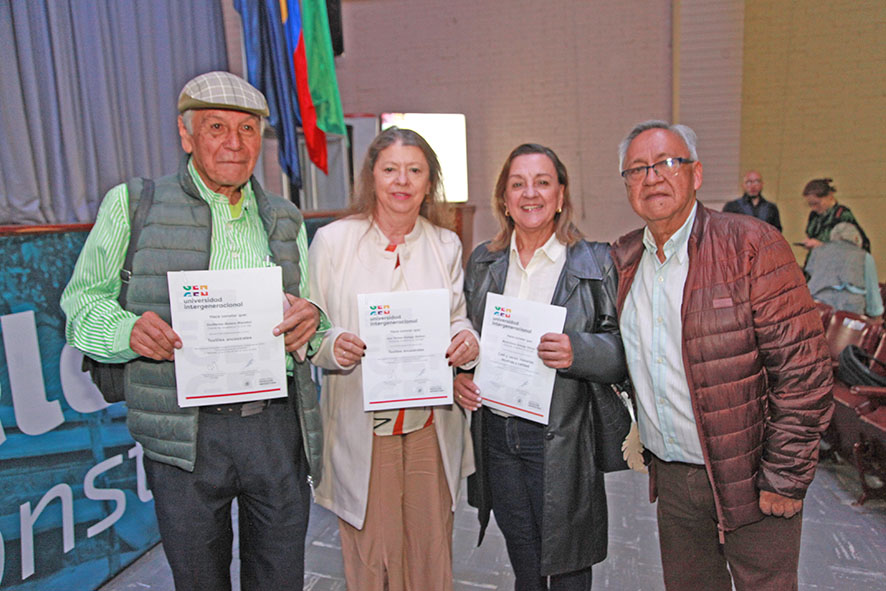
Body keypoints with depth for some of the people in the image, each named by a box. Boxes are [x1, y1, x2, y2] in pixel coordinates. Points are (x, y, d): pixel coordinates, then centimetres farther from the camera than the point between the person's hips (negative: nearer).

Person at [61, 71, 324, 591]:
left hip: (279, 425, 3)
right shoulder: (132, 205, 2)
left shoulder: (286, 220, 12)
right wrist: (128, 330, -18)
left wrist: (309, 319, -10)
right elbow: (83, 303, 4)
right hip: (185, 435, -2)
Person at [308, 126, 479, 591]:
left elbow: (457, 319, 8)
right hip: (360, 428, -2)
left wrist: (467, 339, -15)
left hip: (431, 428, 3)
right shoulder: (332, 240, -4)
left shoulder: (446, 245, 5)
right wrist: (334, 346, -24)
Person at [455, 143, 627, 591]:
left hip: (562, 442, -3)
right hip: (496, 433, 4)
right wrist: (459, 375, -3)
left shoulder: (595, 262, -5)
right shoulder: (483, 261, 7)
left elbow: (621, 355, -7)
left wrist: (577, 352, -26)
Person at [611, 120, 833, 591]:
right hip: (670, 478, 5)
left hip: (747, 480, -4)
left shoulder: (752, 246, -14)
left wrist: (785, 480, -13)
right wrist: (633, 434, 6)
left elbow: (804, 371, -14)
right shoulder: (623, 260, 2)